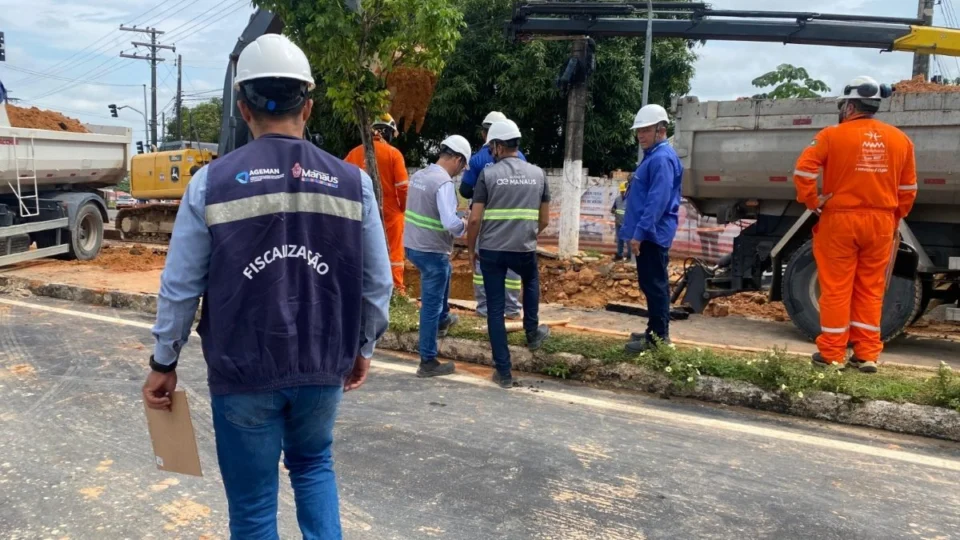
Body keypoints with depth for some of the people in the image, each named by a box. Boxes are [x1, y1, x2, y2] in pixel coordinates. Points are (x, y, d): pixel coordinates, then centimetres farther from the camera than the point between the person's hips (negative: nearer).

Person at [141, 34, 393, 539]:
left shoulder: (212, 182, -9)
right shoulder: (352, 182, -5)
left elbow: (179, 287, -4)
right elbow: (378, 283, 0)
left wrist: (164, 363, 10)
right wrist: (362, 348, 16)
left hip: (243, 373, -2)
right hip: (323, 368, 2)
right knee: (314, 465, 28)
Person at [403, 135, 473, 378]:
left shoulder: (419, 176, 6)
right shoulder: (444, 182, -21)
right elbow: (450, 223, -30)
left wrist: (455, 223, 15)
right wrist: (464, 225, -8)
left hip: (412, 245, 9)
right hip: (431, 251, -9)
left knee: (446, 271, 35)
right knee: (431, 305, 1)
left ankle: (443, 320, 50)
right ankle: (428, 362, 11)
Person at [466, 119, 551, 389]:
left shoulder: (488, 173, -6)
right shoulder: (538, 174, 4)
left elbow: (475, 219, -8)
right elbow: (544, 220, 9)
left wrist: (471, 249, 6)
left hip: (491, 250, -2)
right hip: (524, 250, 2)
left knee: (495, 308, 7)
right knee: (531, 281, 36)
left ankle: (503, 372, 11)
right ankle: (532, 333, 39)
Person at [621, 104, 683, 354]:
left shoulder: (662, 158, -16)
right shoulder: (652, 156, 17)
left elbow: (657, 200, -24)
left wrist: (639, 232, -25)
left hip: (652, 234, -11)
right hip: (648, 233, 11)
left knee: (655, 285, -5)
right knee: (651, 284, 16)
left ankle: (659, 337, 1)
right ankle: (655, 331, 25)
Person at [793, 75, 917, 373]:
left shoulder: (833, 135, -7)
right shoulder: (900, 139, 7)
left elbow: (803, 171, -14)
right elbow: (908, 189, 10)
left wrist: (812, 203, -3)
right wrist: (894, 219, 19)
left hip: (840, 220, -4)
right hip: (880, 223, 4)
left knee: (836, 289, 3)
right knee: (871, 290, 11)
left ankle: (831, 353, 8)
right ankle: (867, 355, 15)